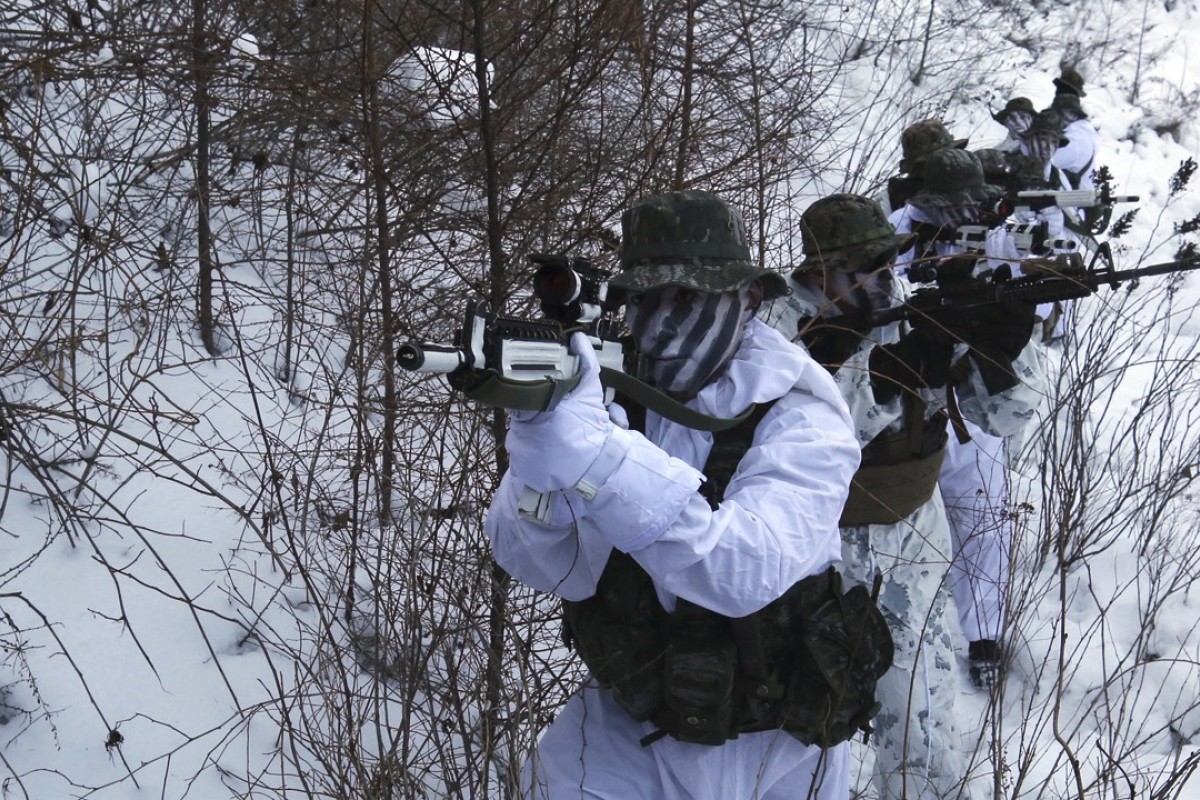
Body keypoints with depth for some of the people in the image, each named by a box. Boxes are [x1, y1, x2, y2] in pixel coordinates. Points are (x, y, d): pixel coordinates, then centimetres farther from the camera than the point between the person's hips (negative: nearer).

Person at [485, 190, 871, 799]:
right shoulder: (609, 391, -9)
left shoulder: (799, 420, -19)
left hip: (767, 748, -2)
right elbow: (538, 562, -18)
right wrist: (541, 457, -38)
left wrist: (596, 458, -45)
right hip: (624, 729, 2)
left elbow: (746, 571, -36)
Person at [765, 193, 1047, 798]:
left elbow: (1001, 414, -9)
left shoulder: (923, 308, -10)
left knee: (919, 715, 0)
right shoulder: (788, 329, -17)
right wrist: (896, 369, -42)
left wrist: (1006, 346, -29)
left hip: (909, 539, 2)